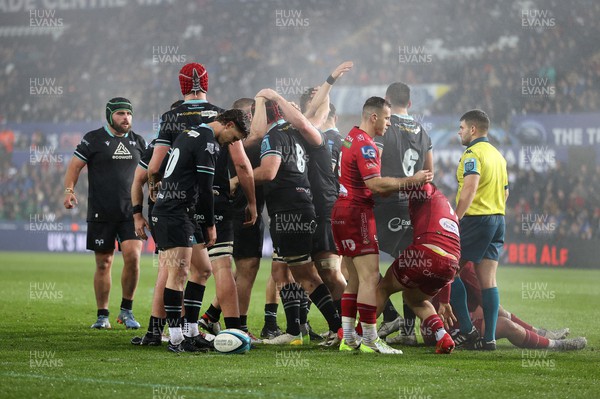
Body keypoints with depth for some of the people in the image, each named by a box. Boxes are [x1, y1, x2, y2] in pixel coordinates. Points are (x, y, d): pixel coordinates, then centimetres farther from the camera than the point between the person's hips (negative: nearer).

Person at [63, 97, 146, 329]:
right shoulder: (93, 139, 0)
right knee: (103, 264, 2)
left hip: (130, 212, 2)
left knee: (133, 256, -13)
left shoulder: (137, 141, 12)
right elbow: (75, 166, 0)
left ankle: (126, 311, 2)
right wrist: (69, 190, -15)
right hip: (101, 213, -2)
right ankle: (102, 316, 14)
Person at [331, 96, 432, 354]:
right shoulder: (364, 144, -15)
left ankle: (348, 339, 12)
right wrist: (410, 181, -17)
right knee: (370, 278, -9)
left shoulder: (352, 138, 17)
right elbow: (375, 184, -24)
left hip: (343, 213, 11)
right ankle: (370, 340, -9)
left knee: (355, 280, 12)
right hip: (356, 214, -11)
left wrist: (405, 185, 13)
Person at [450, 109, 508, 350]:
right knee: (488, 281, 6)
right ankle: (489, 338, 2)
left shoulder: (472, 154, -11)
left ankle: (467, 329, -5)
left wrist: (455, 219, -24)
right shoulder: (498, 155, 17)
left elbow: (470, 188, -24)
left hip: (475, 220, -8)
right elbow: (505, 192, 23)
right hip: (497, 220, 8)